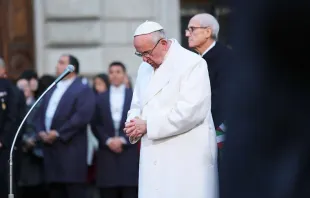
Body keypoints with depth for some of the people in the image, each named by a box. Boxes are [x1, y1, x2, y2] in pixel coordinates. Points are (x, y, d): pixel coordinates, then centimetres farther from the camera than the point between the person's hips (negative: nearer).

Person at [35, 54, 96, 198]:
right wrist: (41, 131, -1)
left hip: (72, 152, -8)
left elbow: (82, 116, -16)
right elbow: (41, 114, 20)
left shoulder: (83, 90, -4)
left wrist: (58, 133, -17)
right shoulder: (52, 90, 23)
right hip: (51, 151, 8)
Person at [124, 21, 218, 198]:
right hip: (155, 161, 7)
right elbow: (138, 106, 25)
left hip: (186, 161, -7)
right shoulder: (145, 70, 17)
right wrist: (134, 124, -1)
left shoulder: (192, 64, -8)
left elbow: (191, 110, -18)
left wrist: (148, 125, -16)